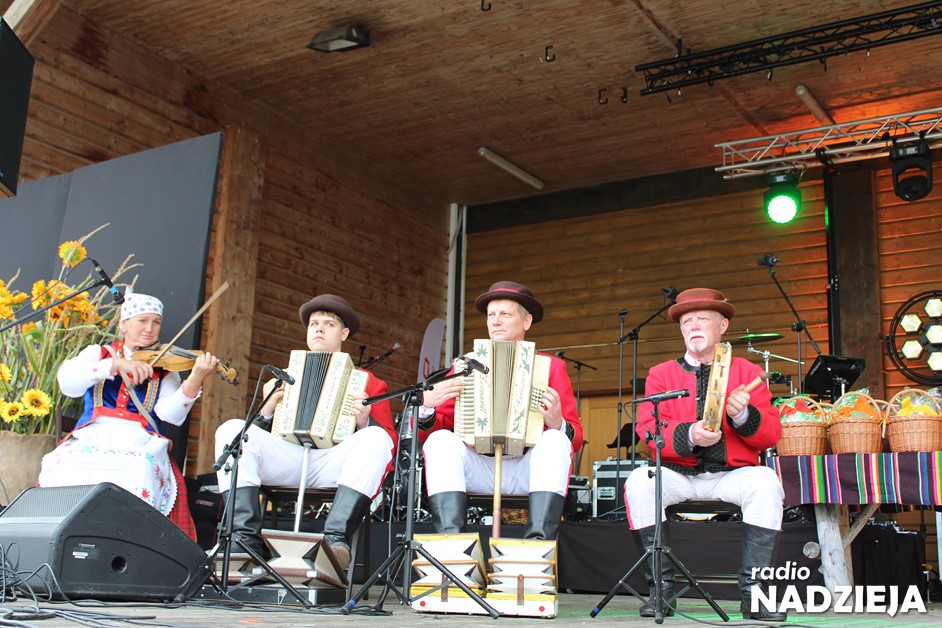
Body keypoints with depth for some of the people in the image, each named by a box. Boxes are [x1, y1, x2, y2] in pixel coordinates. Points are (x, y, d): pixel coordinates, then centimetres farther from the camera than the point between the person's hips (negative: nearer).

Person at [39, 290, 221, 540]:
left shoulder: (164, 368, 16)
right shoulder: (98, 353, 18)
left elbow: (170, 413, -4)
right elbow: (67, 382, -4)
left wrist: (196, 379, -22)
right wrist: (117, 364, -15)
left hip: (140, 445, 0)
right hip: (91, 440, 1)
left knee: (138, 478, -35)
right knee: (69, 475, -32)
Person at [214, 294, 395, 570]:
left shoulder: (366, 382, 21)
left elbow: (388, 439, 10)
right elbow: (258, 431, 22)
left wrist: (365, 422, -9)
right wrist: (267, 408, 2)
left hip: (334, 464, -2)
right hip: (285, 460, 2)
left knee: (376, 438, -31)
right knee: (232, 429, -21)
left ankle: (336, 538, -43)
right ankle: (245, 536, -31)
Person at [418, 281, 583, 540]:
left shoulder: (551, 367, 10)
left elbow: (574, 438, 3)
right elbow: (430, 429, 7)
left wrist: (557, 423, -19)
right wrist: (427, 406, -15)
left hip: (528, 471, -1)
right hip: (477, 471, 1)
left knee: (555, 441, -27)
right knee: (440, 440, -23)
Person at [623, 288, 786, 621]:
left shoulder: (747, 372, 10)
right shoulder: (661, 373, 10)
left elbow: (771, 435, 2)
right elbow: (647, 428, -5)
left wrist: (744, 415, -20)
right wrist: (689, 435, -24)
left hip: (731, 475, 0)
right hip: (679, 475, 0)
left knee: (765, 481, -31)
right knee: (638, 482, -29)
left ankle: (752, 591, -22)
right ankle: (662, 589, -18)